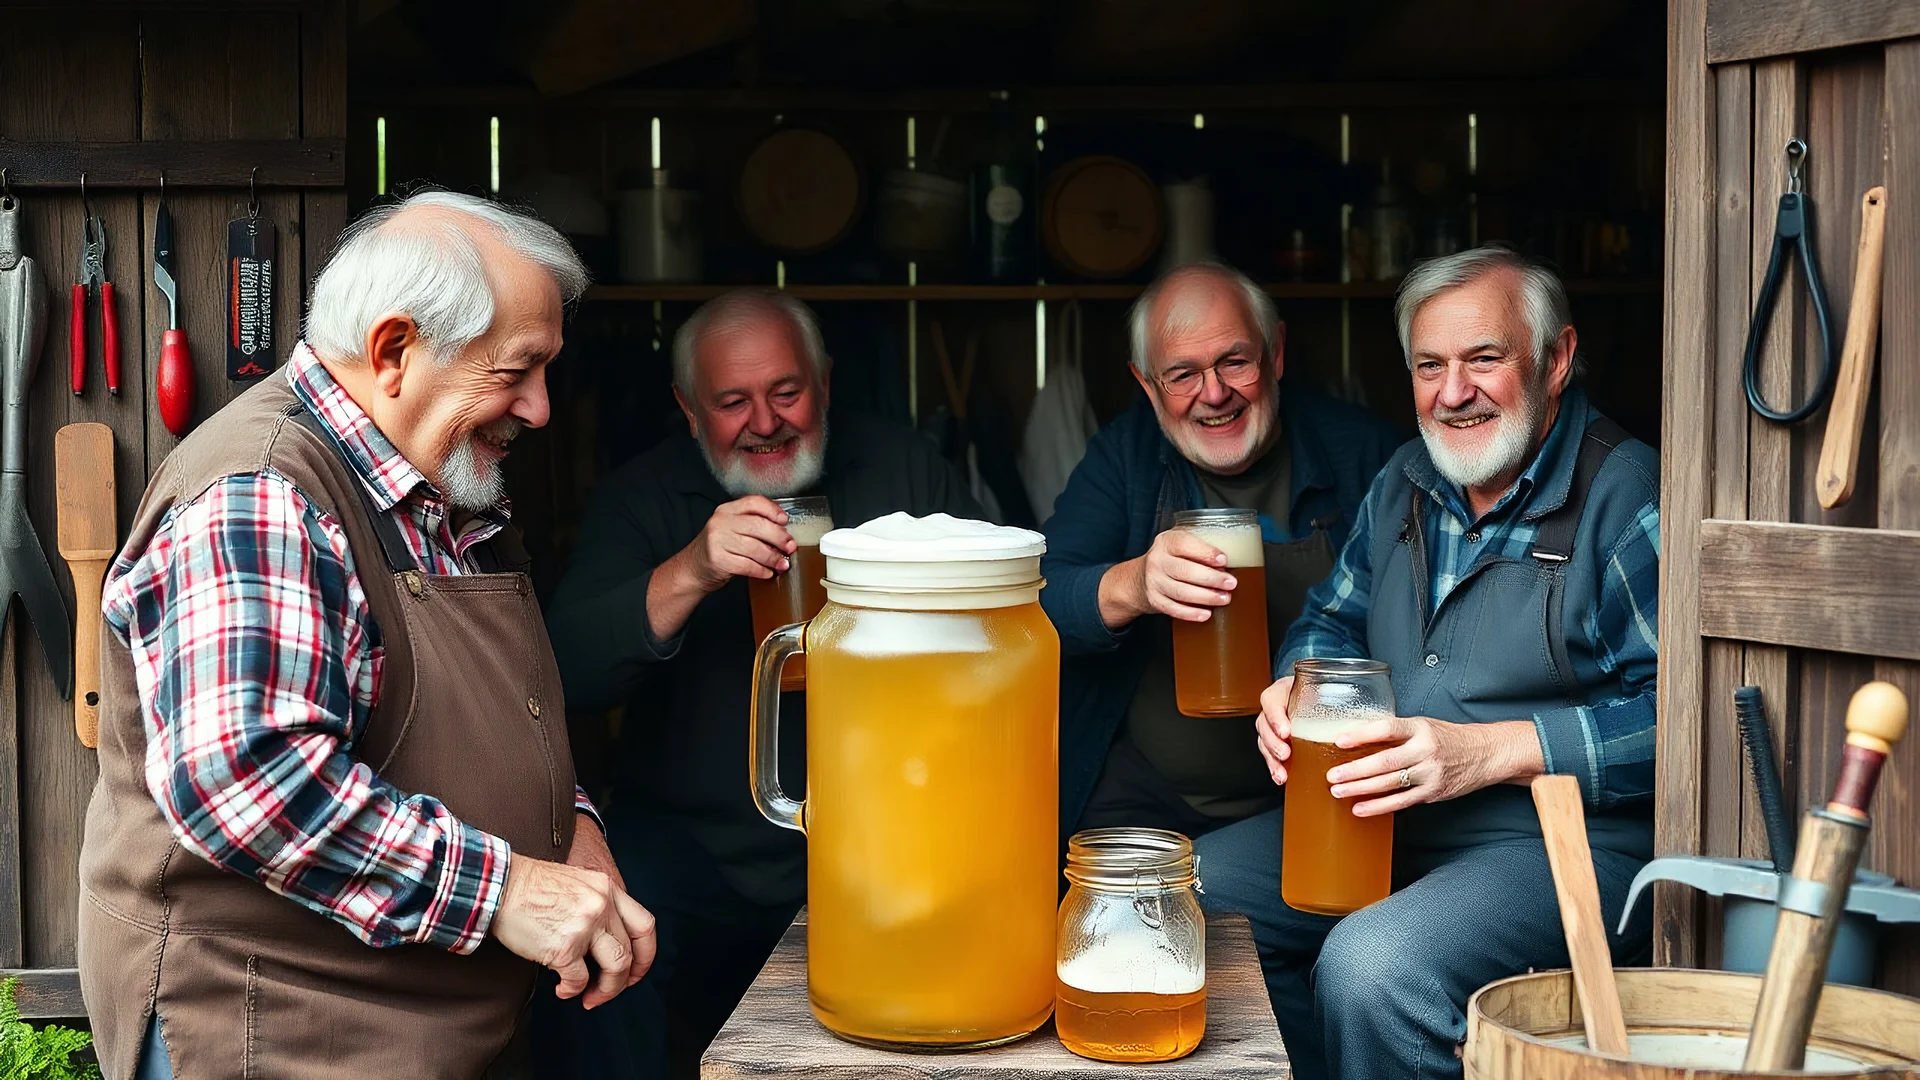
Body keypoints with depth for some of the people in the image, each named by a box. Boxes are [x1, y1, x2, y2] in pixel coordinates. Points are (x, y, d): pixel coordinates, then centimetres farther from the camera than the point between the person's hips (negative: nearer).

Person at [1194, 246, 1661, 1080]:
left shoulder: (1625, 495, -11)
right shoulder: (1407, 482, 13)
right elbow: (1333, 619, 25)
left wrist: (1487, 752, -24)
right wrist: (1297, 688, 1)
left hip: (1567, 840, -8)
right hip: (1382, 824, 8)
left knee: (1372, 966, -33)